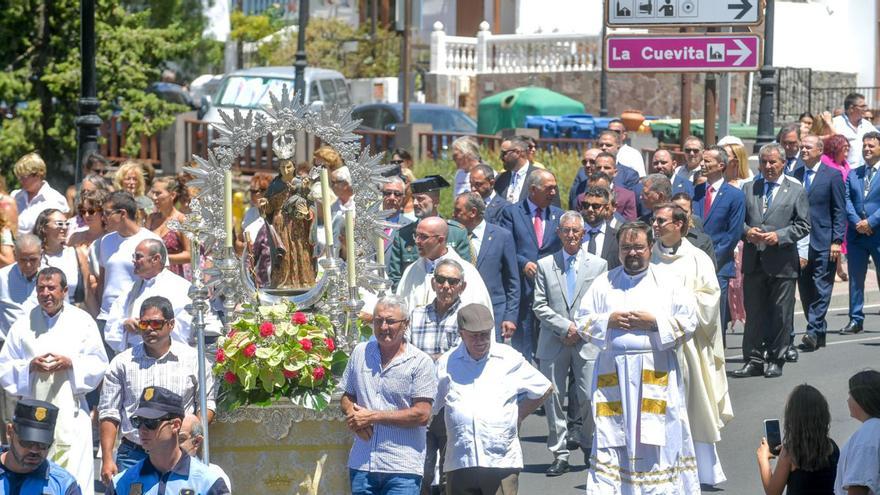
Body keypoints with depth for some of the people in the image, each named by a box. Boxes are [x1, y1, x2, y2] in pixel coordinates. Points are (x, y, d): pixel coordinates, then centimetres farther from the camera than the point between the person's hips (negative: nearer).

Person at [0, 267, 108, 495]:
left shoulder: (82, 321, 5)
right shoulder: (23, 324, 7)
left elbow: (99, 364, 6)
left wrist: (70, 363, -11)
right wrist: (30, 366, -11)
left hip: (71, 411, -1)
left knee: (75, 474, -7)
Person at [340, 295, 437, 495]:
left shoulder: (420, 362, -4)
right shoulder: (360, 353, 12)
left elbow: (422, 414, -10)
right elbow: (347, 397, 21)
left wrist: (372, 417, -10)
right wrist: (355, 419, -4)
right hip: (361, 464, 5)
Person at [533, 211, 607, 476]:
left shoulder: (598, 265, 6)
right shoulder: (545, 265, 8)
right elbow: (540, 306, 3)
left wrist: (581, 329, -7)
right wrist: (565, 326, -8)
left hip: (588, 342, -1)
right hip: (554, 344, 1)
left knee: (589, 397, -6)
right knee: (553, 397, 0)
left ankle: (587, 443, 18)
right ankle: (560, 454, 7)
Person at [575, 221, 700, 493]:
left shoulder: (668, 283, 6)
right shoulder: (604, 283, 12)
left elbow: (688, 323, 2)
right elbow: (583, 321, 11)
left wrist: (654, 322, -10)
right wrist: (609, 321, -6)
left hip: (656, 372, -2)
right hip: (613, 373, 2)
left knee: (656, 437, -5)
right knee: (611, 437, -2)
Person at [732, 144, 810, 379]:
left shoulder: (796, 191, 2)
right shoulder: (750, 189, 12)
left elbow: (803, 225, -2)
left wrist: (779, 236, -15)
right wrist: (747, 231, -8)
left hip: (781, 262, -3)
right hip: (754, 261, 3)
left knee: (781, 314, 3)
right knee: (753, 313, 6)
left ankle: (775, 361, 12)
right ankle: (753, 360, 11)